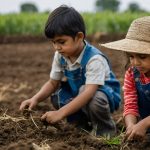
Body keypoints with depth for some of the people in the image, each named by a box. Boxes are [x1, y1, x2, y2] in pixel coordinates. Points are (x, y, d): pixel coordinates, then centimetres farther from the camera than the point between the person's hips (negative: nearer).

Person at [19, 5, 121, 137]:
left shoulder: (95, 59, -32)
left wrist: (61, 113, -47)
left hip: (105, 94, -8)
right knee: (56, 96, -12)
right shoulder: (60, 56, -10)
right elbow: (53, 83, -1)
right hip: (78, 94, 8)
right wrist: (36, 99, -22)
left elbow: (89, 92, -41)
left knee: (94, 99, -38)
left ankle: (105, 130, -10)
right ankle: (83, 122, 4)